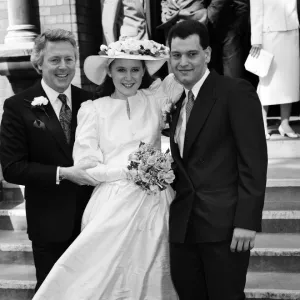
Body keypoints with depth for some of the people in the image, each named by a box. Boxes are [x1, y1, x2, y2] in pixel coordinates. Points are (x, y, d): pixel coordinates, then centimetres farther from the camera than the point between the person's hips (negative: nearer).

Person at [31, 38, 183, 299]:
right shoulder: (93, 110, 0)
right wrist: (128, 170, -12)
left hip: (153, 204, 2)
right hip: (113, 205, -2)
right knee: (107, 275, 0)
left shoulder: (155, 98, 6)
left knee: (151, 278, 10)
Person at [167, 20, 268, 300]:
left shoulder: (236, 91, -6)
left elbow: (254, 160, -12)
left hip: (224, 224, -6)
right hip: (182, 227, 6)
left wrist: (247, 221, -17)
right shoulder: (176, 102, 15)